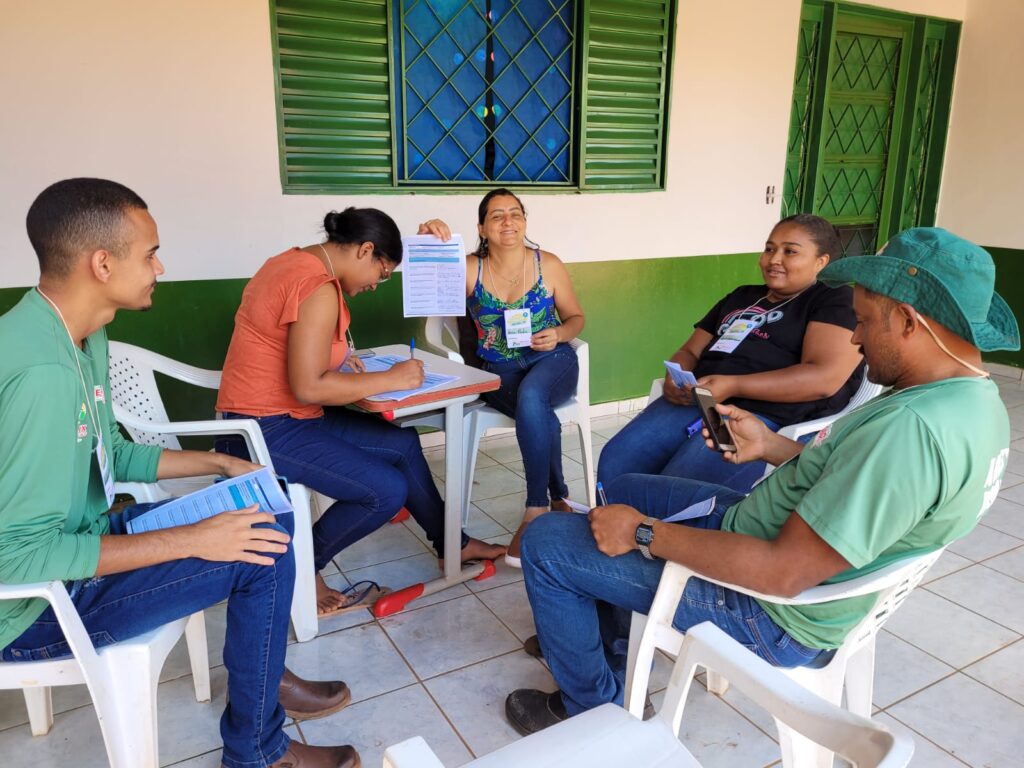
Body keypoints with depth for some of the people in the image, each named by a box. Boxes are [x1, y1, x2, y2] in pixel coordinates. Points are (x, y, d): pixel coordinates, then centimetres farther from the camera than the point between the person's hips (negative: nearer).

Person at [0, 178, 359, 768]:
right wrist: (191, 540, -28)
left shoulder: (81, 335, 0)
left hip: (77, 537, 9)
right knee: (264, 552, -19)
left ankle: (261, 674, 26)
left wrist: (221, 464, 4)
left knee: (269, 514, 9)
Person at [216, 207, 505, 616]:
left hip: (274, 416, 10)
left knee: (403, 443, 12)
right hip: (269, 431, -10)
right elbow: (308, 387, -29)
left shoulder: (295, 260, 8)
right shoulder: (318, 289, -23)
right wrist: (390, 379, -20)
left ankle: (452, 544, 25)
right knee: (389, 490, -16)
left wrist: (338, 359, 6)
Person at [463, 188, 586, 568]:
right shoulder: (469, 269, -1)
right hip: (498, 369, 1)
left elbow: (576, 316, 9)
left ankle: (536, 509, -25)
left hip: (551, 359, 0)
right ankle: (559, 498, -9)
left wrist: (559, 333, -13)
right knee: (542, 417, -32)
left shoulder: (549, 265, 0)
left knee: (531, 397, -36)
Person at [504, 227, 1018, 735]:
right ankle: (606, 650, 35)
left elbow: (784, 573, -33)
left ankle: (595, 707, 16)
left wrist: (643, 532, -24)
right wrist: (772, 446, 4)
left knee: (546, 542, -6)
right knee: (625, 488, 23)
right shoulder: (976, 400, 0)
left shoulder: (910, 428, -33)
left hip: (771, 613, -10)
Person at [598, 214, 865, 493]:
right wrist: (675, 378, 0)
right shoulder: (741, 297, 28)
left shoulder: (835, 300, 6)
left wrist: (733, 386, -17)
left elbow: (825, 378, -10)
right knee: (615, 465, -17)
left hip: (769, 416, -6)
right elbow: (690, 351, 26)